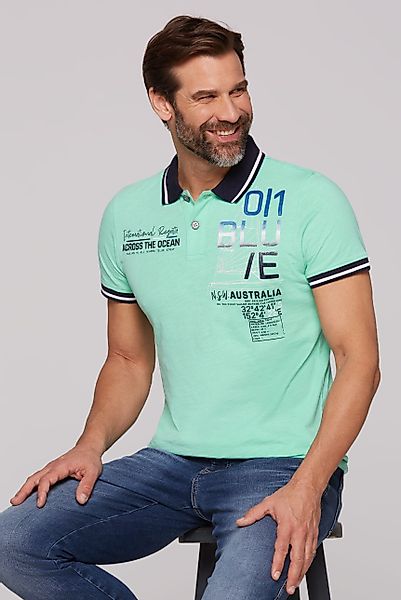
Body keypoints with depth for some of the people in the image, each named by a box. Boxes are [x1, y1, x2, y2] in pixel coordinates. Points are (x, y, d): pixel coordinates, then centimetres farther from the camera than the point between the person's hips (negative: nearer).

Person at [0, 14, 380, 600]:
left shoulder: (311, 200, -6)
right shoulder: (127, 215, 9)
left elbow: (359, 359, -8)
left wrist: (306, 488, -20)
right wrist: (91, 446, -1)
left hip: (284, 465, -5)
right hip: (173, 462, 5)